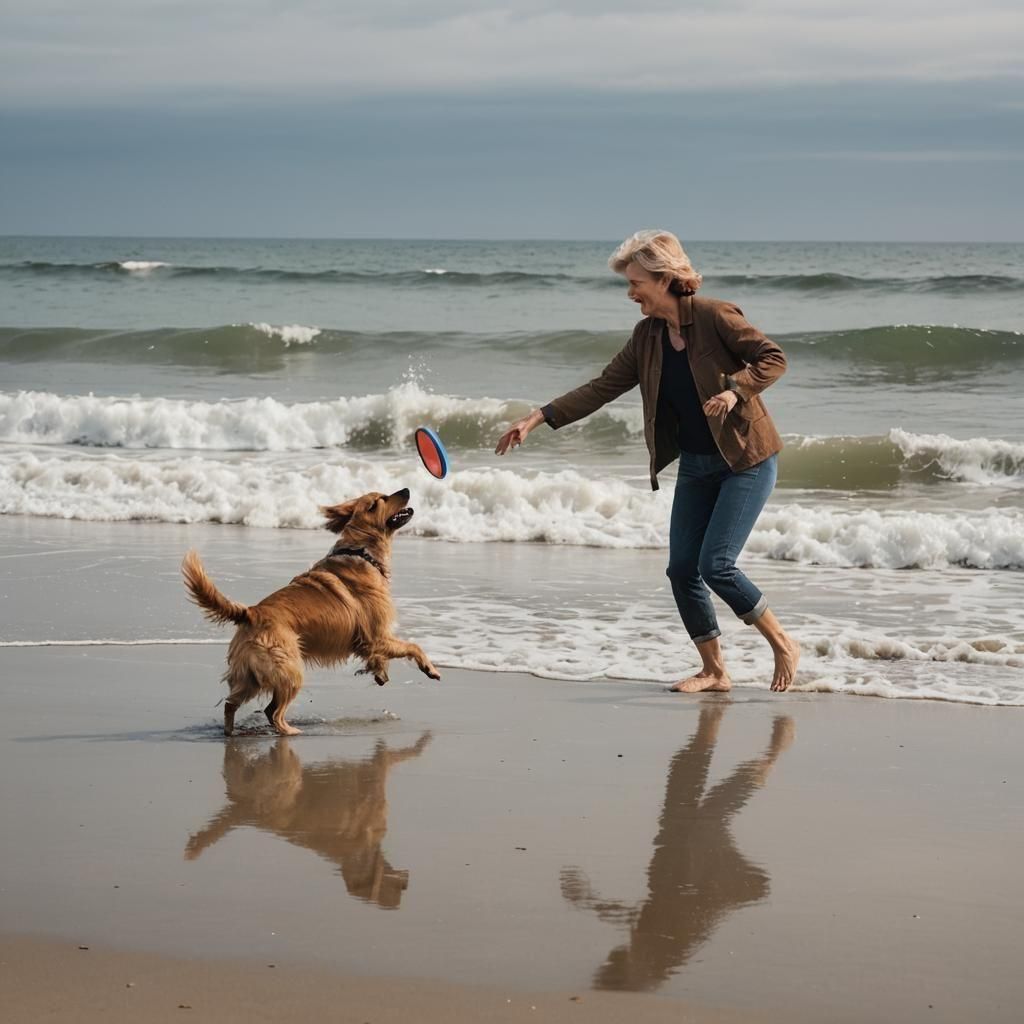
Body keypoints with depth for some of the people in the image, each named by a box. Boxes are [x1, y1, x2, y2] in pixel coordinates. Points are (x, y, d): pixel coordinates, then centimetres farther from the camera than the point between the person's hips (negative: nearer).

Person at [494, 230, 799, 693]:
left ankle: (783, 645, 3)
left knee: (716, 565, -15)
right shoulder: (647, 336, 5)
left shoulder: (715, 316, -15)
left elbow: (773, 358, -15)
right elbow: (602, 387, 6)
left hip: (746, 461, -7)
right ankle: (713, 671, 14)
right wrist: (537, 419, 0)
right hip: (695, 465, 7)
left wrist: (734, 390, -31)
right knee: (682, 569, 2)